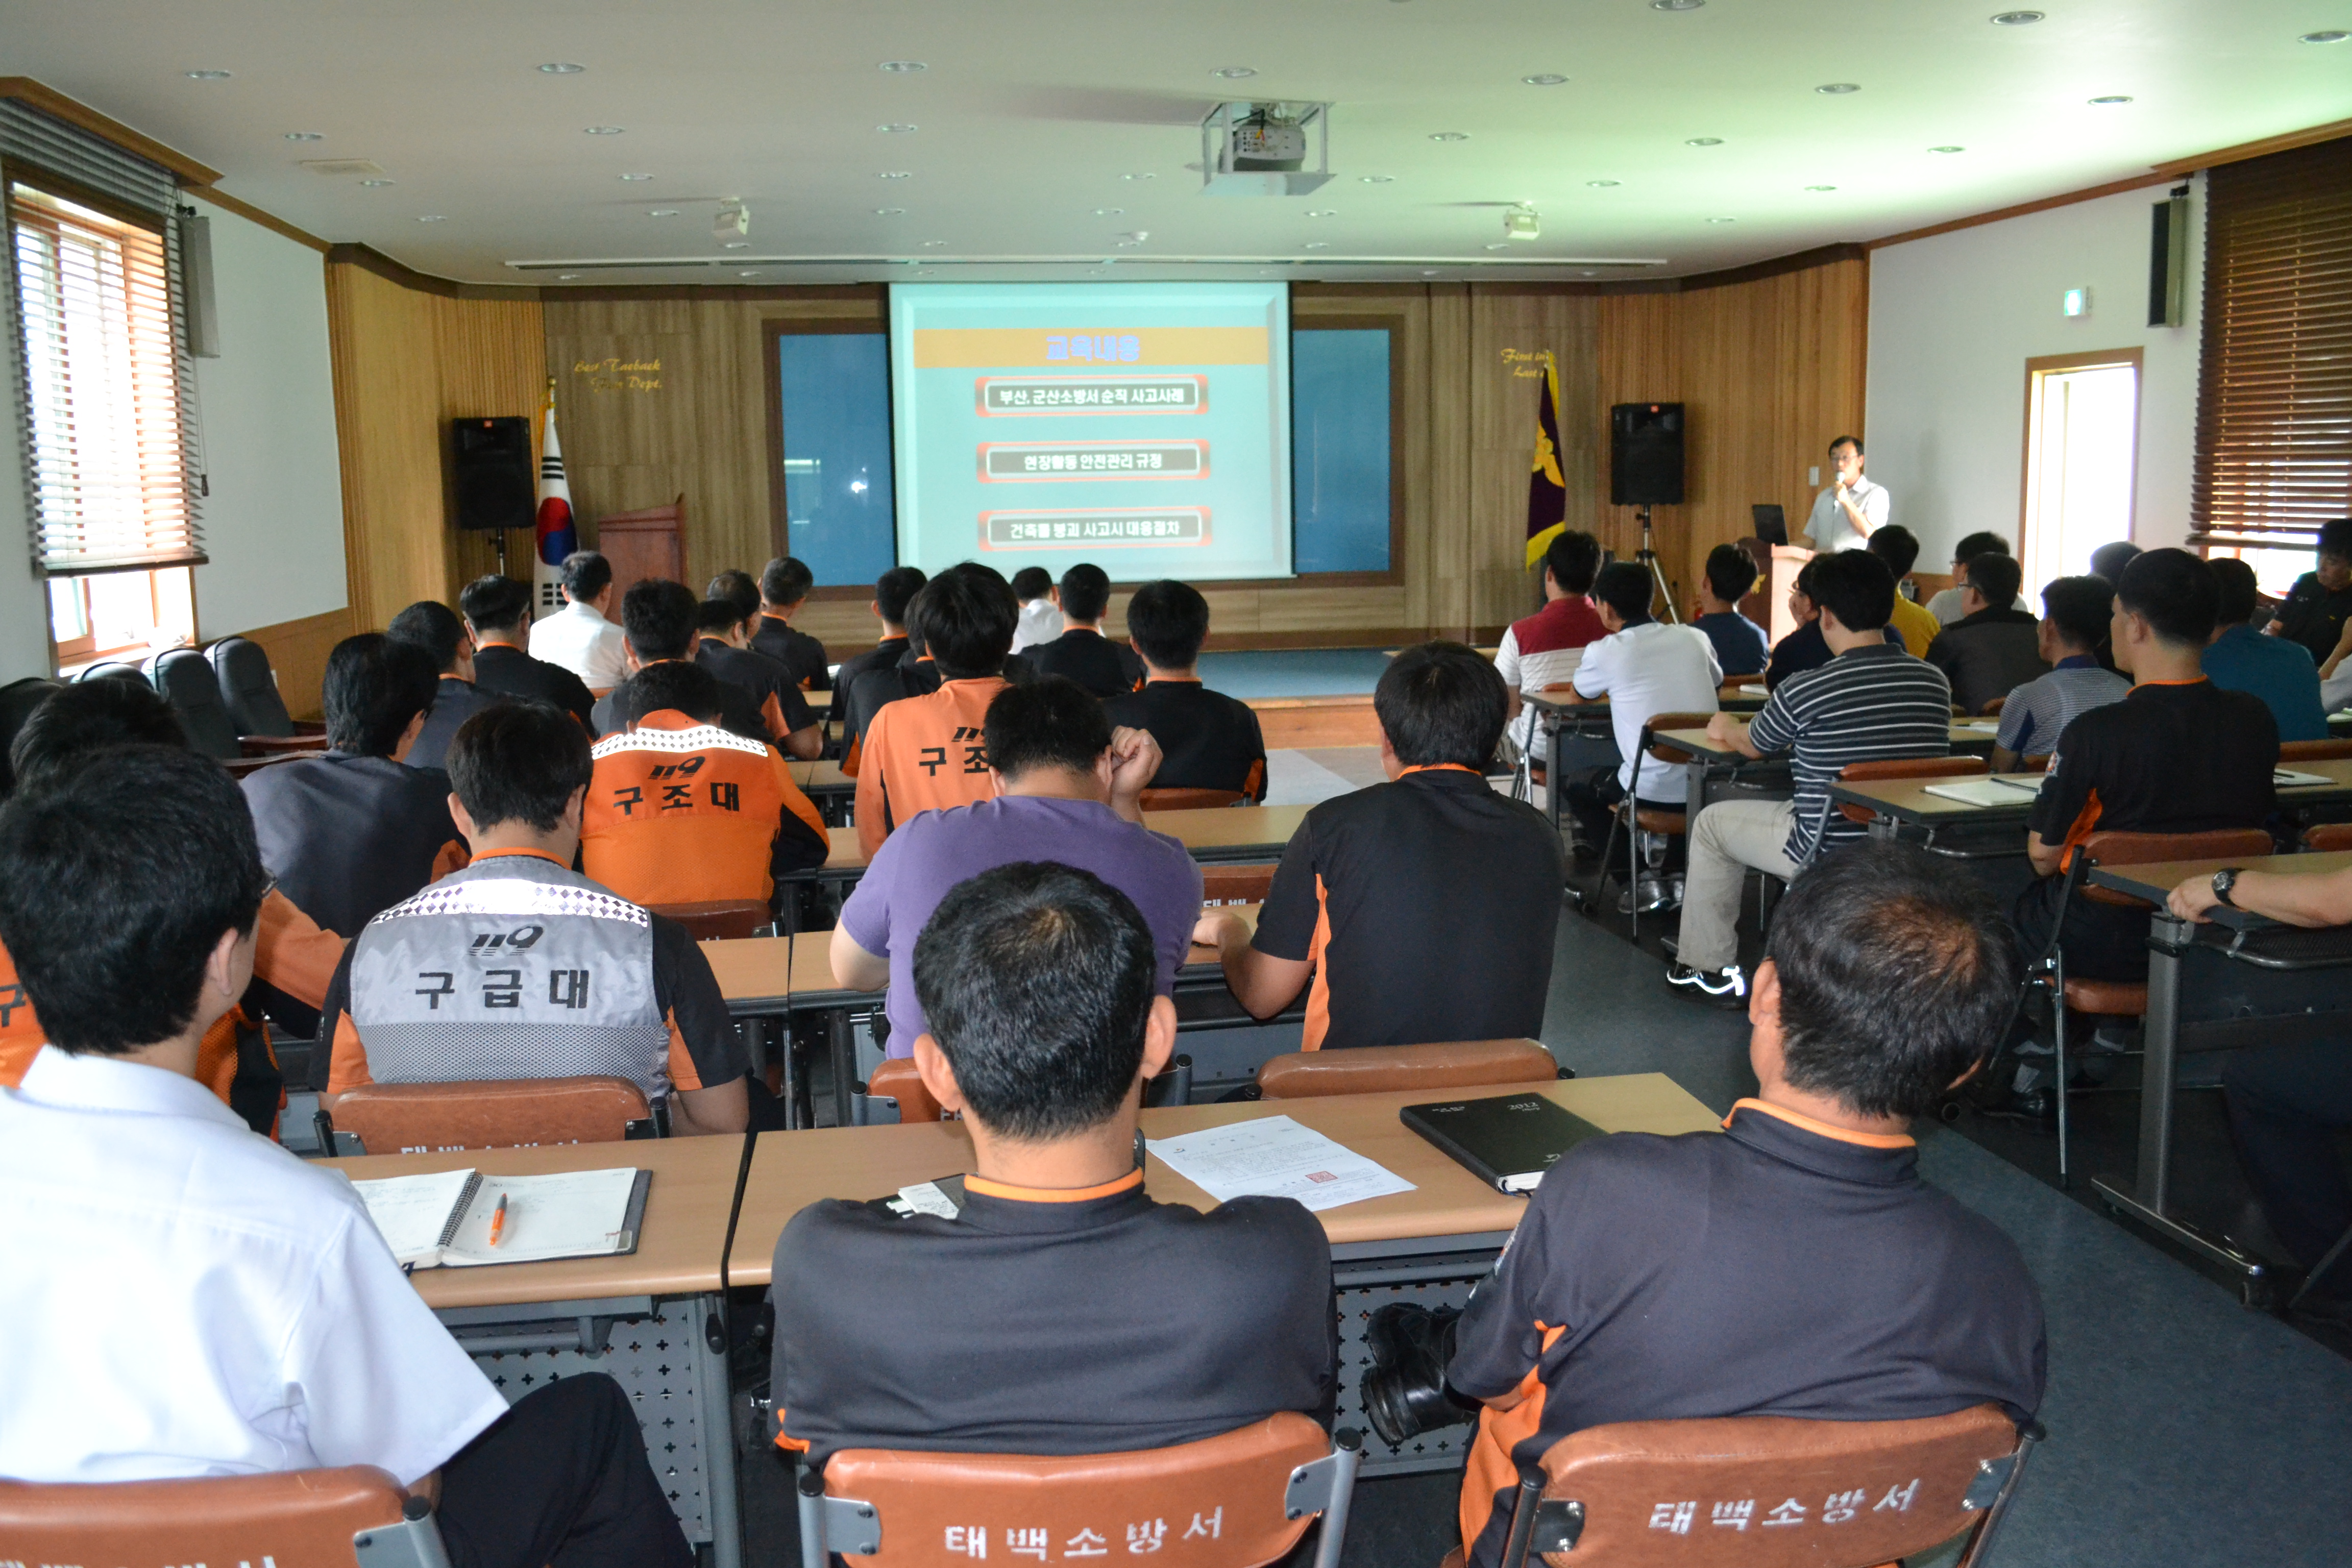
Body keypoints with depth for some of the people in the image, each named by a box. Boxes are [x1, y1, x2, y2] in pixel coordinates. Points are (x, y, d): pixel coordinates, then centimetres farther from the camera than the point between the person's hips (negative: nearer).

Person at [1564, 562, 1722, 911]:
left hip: (1653, 791, -5)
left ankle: (1647, 878, 13)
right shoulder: (1694, 638, 4)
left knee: (1577, 788, 24)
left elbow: (1581, 691, 14)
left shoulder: (1606, 652, -8)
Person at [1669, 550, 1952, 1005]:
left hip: (1829, 855, -6)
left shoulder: (1805, 691, -18)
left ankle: (1707, 969, 22)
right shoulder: (1935, 683, -3)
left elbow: (1751, 746, 3)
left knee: (1712, 823, 17)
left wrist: (1725, 728, 27)